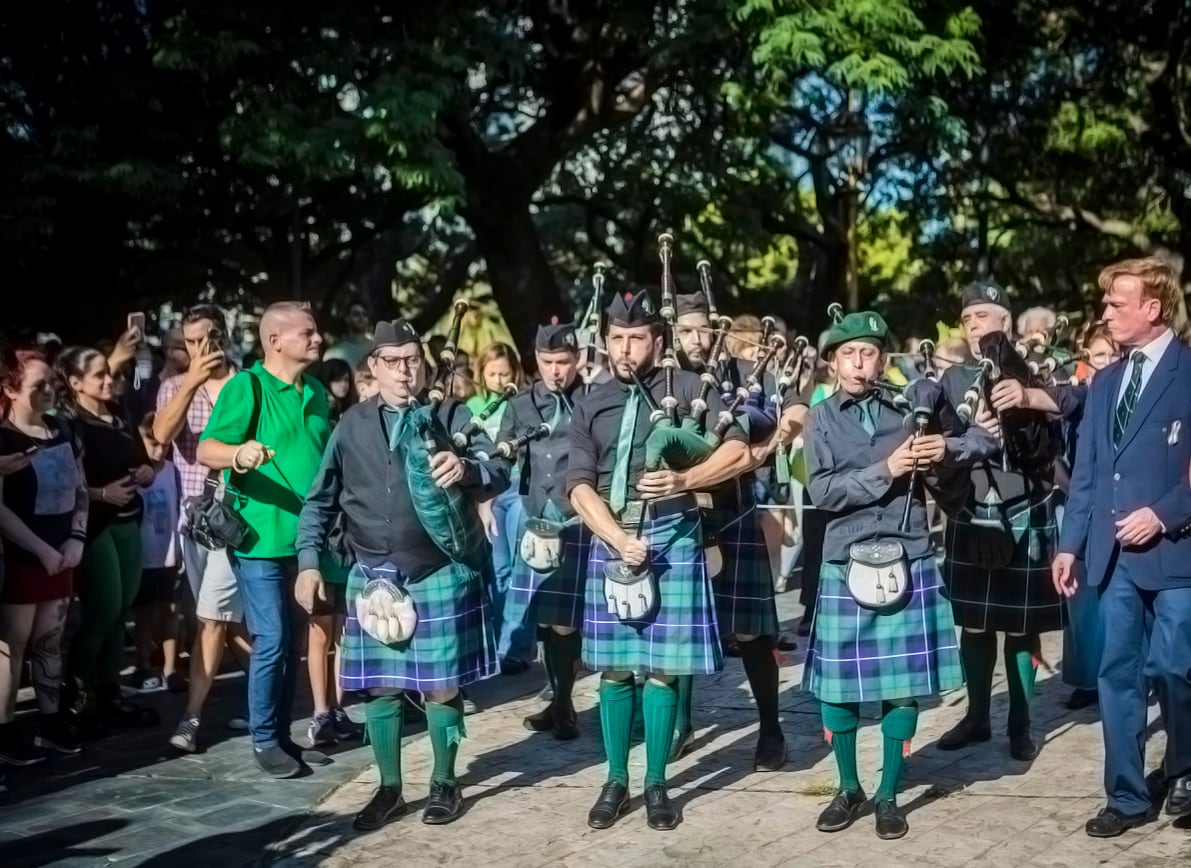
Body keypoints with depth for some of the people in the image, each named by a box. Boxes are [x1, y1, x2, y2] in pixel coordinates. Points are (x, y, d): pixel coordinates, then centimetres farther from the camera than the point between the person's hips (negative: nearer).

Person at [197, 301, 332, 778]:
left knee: (293, 641, 12)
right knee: (271, 641, -6)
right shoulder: (247, 386, -10)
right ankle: (263, 740, 8)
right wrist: (239, 454, -38)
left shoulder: (316, 392, 12)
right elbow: (206, 450, -18)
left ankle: (283, 733, 22)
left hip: (306, 537, 7)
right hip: (262, 538, -7)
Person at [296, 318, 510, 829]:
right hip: (372, 577, 2)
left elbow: (498, 475, -12)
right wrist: (309, 562, 2)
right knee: (379, 686, 7)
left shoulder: (452, 417, -1)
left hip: (441, 576, -2)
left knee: (441, 686, 4)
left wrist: (466, 469, -34)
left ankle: (445, 784, 23)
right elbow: (321, 500, 10)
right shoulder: (351, 426, 6)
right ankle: (389, 789, 23)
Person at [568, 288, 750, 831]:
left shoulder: (687, 388, 2)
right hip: (610, 542, 2)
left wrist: (683, 480, -20)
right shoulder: (591, 406, 7)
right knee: (613, 668, 7)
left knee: (662, 668, 2)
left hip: (673, 538, -2)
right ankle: (616, 782, 20)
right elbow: (580, 487, -2)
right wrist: (619, 539, -15)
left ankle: (656, 785, 15)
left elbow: (739, 452, -5)